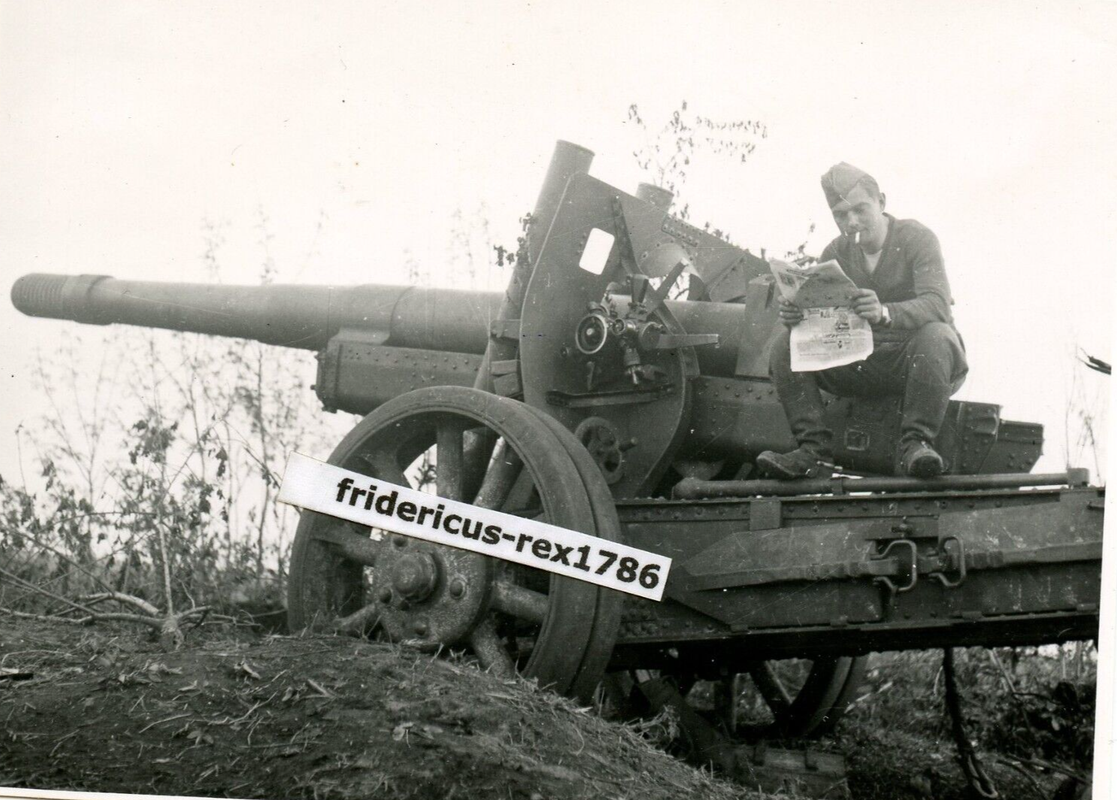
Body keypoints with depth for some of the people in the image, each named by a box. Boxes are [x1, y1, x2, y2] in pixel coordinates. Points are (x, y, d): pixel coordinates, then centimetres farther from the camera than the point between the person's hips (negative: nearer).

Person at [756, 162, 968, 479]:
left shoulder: (917, 238, -10)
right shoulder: (835, 254, 6)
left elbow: (938, 304, -26)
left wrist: (885, 313, -46)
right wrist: (794, 316, -28)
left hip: (915, 360, -4)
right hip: (861, 363, 4)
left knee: (935, 336, -38)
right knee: (786, 344, -15)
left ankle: (915, 444, -32)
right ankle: (814, 450, -22)